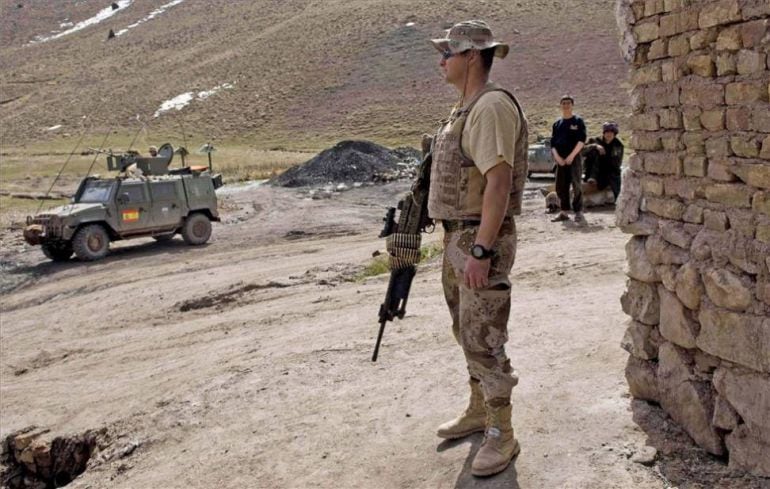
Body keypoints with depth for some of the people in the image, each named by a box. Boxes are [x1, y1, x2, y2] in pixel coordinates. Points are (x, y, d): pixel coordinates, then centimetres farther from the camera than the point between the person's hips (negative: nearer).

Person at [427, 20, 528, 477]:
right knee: (467, 332, 18)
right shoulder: (465, 109, 14)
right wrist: (458, 243, 19)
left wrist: (480, 251, -27)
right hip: (458, 235, 10)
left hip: (482, 239, -10)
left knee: (484, 339, -4)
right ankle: (478, 411, 34)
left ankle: (502, 436, 8)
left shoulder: (492, 106, -17)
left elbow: (499, 182, -24)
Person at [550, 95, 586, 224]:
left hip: (574, 158, -5)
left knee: (576, 185, -11)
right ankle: (564, 212, 14)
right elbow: (552, 143, 11)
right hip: (560, 160, 5)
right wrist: (557, 156, -6)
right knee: (560, 186, 5)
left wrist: (571, 156, -14)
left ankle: (578, 213, -11)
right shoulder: (557, 124, 14)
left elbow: (582, 140, -6)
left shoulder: (578, 121, 3)